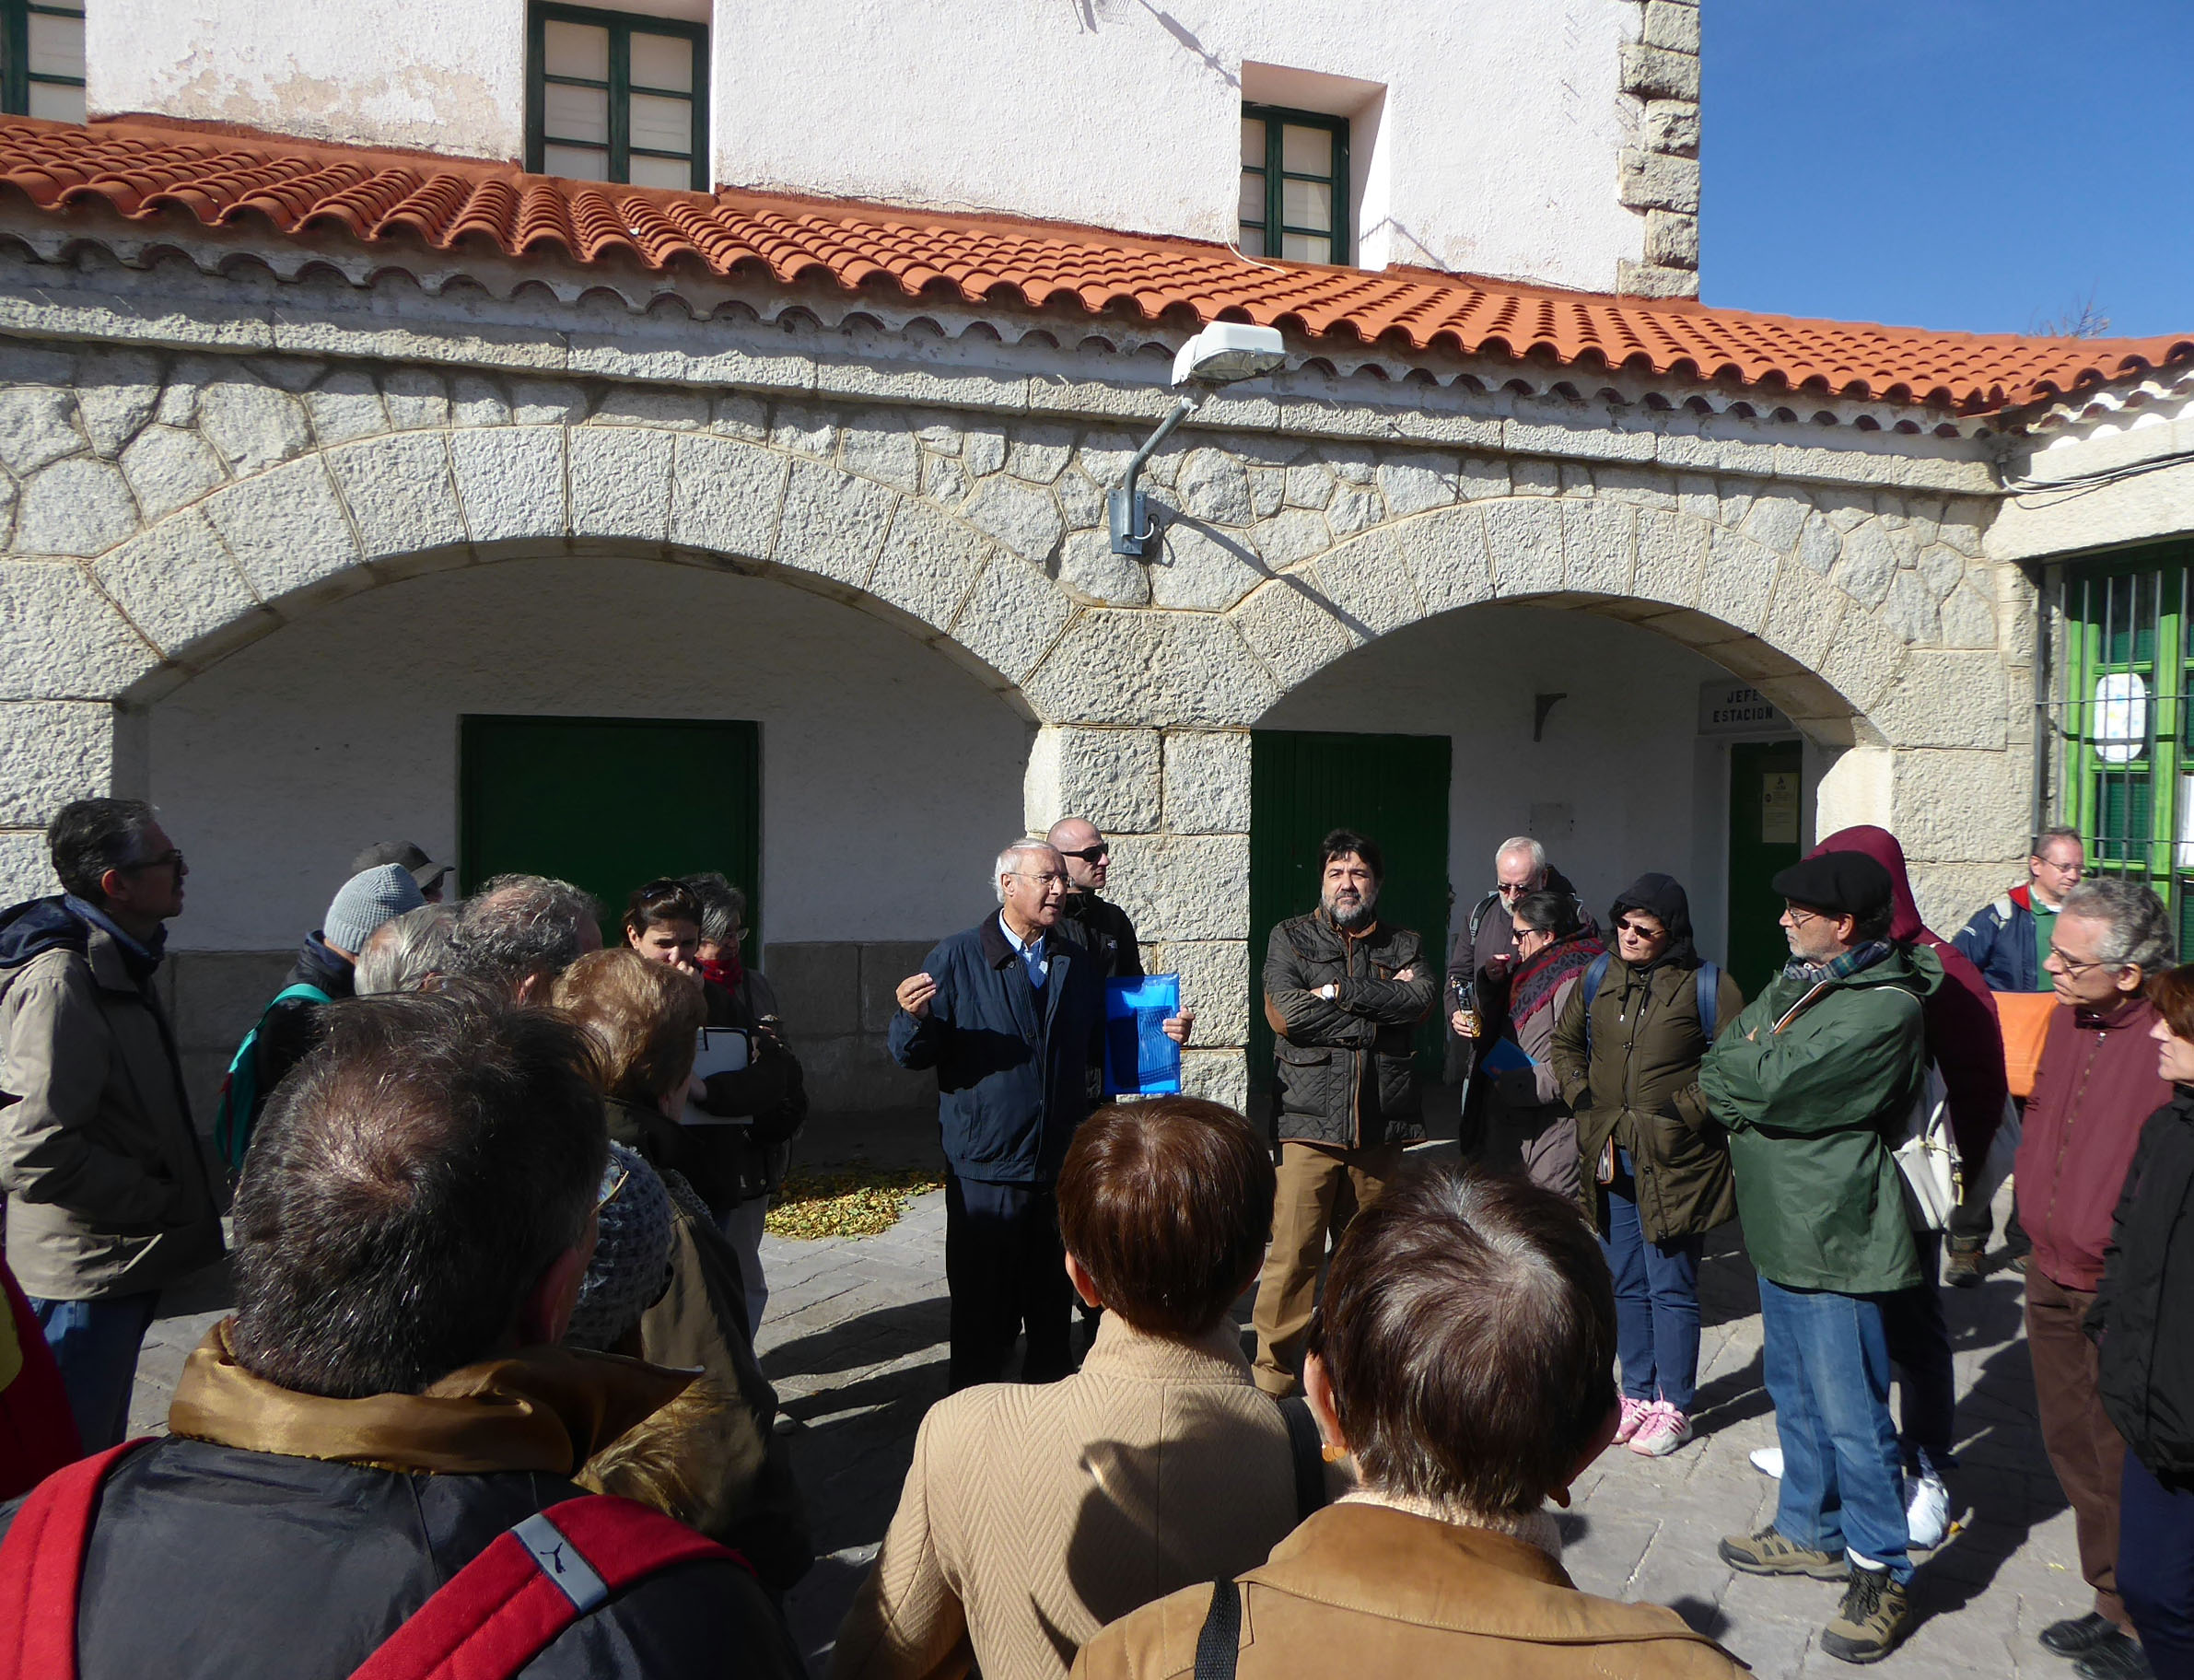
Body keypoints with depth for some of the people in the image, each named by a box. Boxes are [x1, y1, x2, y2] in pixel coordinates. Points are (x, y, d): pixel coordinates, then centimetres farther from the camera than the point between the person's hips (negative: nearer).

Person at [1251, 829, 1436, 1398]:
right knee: (1293, 1252, -7)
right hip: (1310, 1120, -3)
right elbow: (1285, 1011, -9)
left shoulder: (1404, 944, 15)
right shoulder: (1290, 938, 8)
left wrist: (1340, 993, -11)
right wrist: (1376, 1019, -7)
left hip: (1380, 1125, 3)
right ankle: (1273, 1368, 6)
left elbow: (1423, 999, -6)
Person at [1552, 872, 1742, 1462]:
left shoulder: (1707, 985, -7)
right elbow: (1566, 1043, 19)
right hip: (1610, 1156, 5)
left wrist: (1682, 1113, -13)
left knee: (1671, 1287, 1)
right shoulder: (1598, 978, 7)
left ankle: (1672, 1405, 15)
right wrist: (1583, 1100, 6)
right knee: (1626, 1283, 14)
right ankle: (1637, 1392, 27)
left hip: (1674, 1162, -5)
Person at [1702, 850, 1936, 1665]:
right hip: (1782, 1228, 9)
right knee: (1794, 1391, 21)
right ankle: (1809, 1532, 36)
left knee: (1851, 1414, 0)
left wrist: (1734, 1069, -7)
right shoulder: (1797, 980, 10)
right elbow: (1718, 1064, 6)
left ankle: (1882, 1573, 15)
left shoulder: (1883, 1008, -20)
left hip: (1835, 1238, -9)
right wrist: (1757, 1076, -12)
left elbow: (1774, 1084, -25)